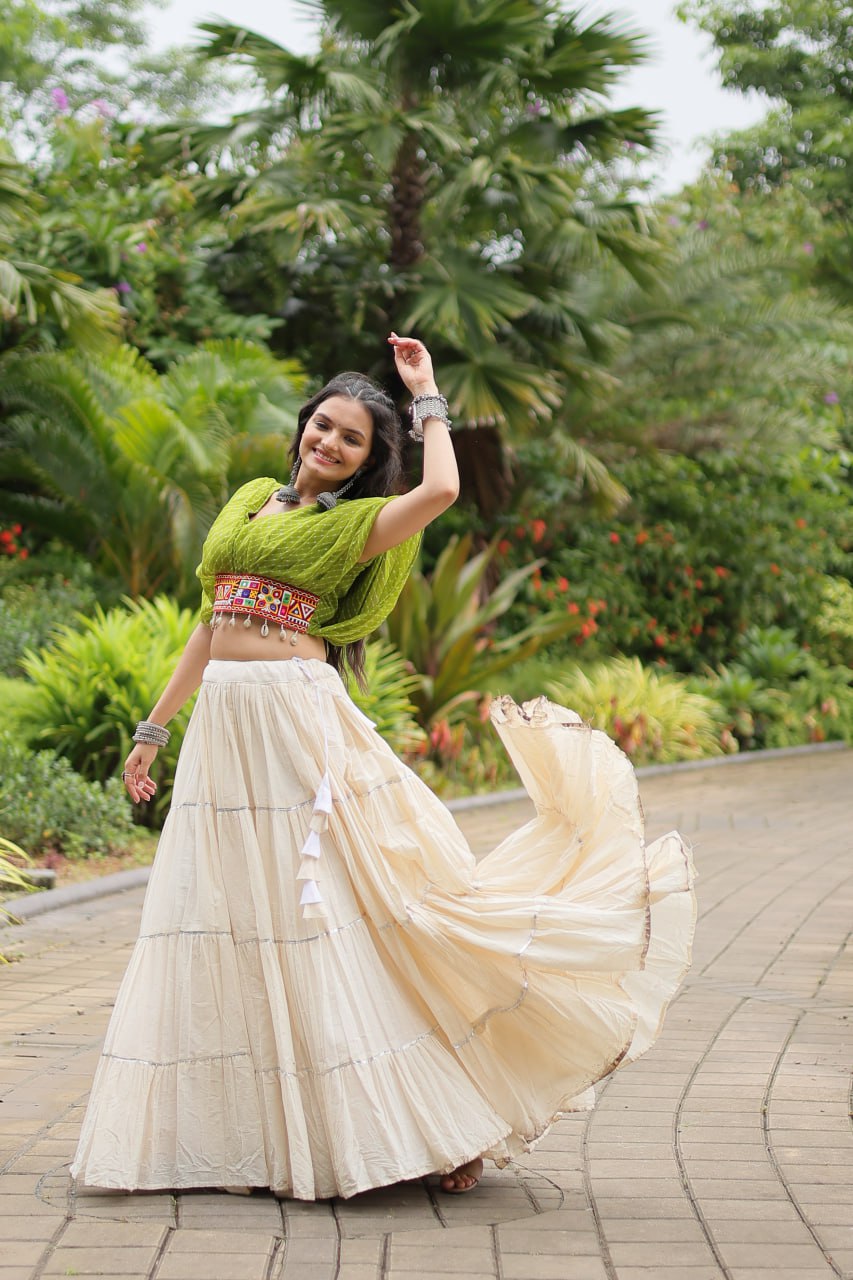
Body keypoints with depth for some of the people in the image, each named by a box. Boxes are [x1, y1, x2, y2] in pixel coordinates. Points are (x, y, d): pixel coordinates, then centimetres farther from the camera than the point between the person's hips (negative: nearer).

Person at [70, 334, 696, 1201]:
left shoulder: (357, 524, 1)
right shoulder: (251, 500, 17)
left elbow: (442, 489, -20)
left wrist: (425, 393, -6)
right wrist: (153, 729, 18)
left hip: (299, 722, -5)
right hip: (222, 724, 6)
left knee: (327, 912, -6)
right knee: (232, 919, 6)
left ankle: (421, 1116, 1)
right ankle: (250, 1130, 15)